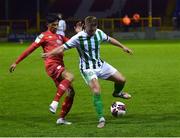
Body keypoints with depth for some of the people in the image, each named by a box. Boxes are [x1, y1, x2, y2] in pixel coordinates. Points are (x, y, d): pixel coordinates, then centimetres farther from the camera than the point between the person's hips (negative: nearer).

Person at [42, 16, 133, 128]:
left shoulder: (99, 33, -6)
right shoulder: (78, 38, -22)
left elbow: (109, 39, 14)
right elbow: (63, 48, -23)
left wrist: (123, 47, 23)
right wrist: (49, 54, -37)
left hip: (100, 64, 6)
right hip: (88, 69, -6)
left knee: (121, 80, 4)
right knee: (96, 91, -23)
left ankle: (117, 92, 40)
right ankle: (101, 119, -13)